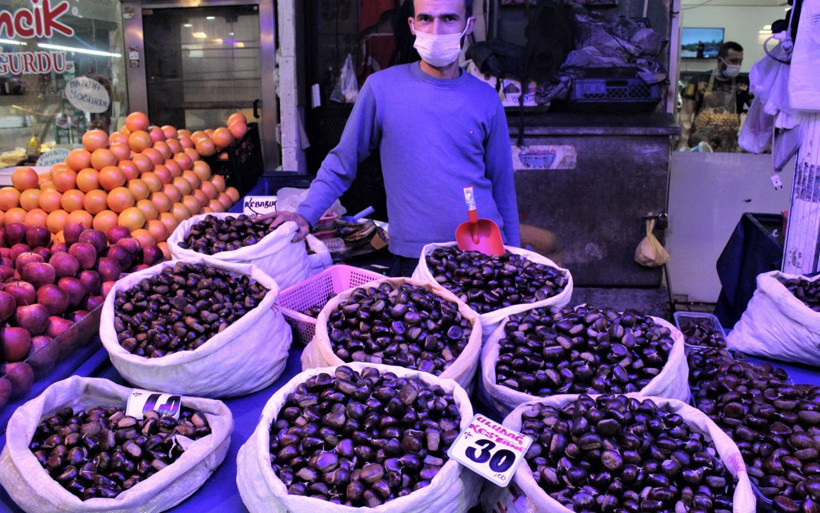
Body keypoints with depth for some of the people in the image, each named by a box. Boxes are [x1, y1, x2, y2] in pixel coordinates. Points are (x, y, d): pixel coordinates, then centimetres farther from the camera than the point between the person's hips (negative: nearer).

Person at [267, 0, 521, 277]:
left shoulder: (487, 99, 3)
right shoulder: (381, 87, -3)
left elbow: (502, 186, 9)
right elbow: (341, 163, 5)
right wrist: (306, 214, -8)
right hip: (413, 259, -2)